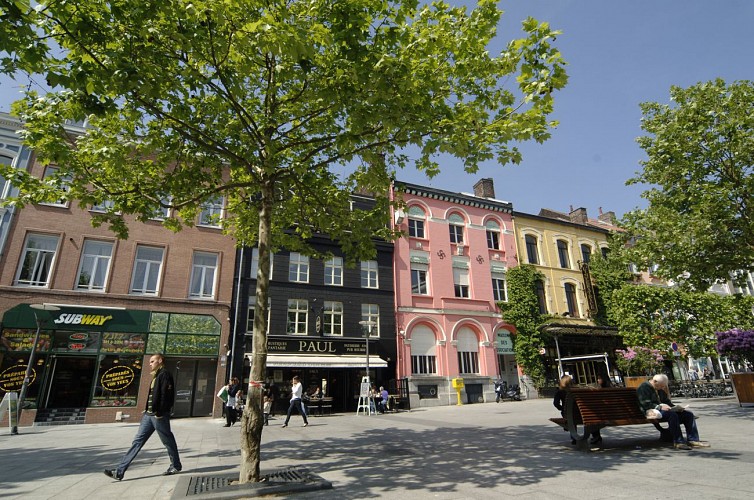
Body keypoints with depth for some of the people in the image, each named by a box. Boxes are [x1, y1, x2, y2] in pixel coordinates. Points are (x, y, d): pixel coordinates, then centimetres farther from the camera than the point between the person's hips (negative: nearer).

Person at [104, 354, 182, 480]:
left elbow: (166, 395, -20)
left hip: (159, 415, -9)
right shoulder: (156, 376, 18)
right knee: (137, 441, 6)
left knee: (168, 441, 4)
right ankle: (119, 471, 8)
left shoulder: (165, 374, -12)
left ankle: (176, 466, 19)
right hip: (149, 414, 9)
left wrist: (160, 413, -22)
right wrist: (147, 410, 17)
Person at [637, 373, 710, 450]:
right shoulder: (644, 388, -10)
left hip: (663, 409, 10)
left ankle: (692, 440, -3)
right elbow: (645, 404, -17)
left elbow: (667, 401, 24)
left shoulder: (660, 389, 21)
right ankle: (678, 442, -29)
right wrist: (660, 406, -26)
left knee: (688, 414, -3)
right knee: (672, 414, -35)